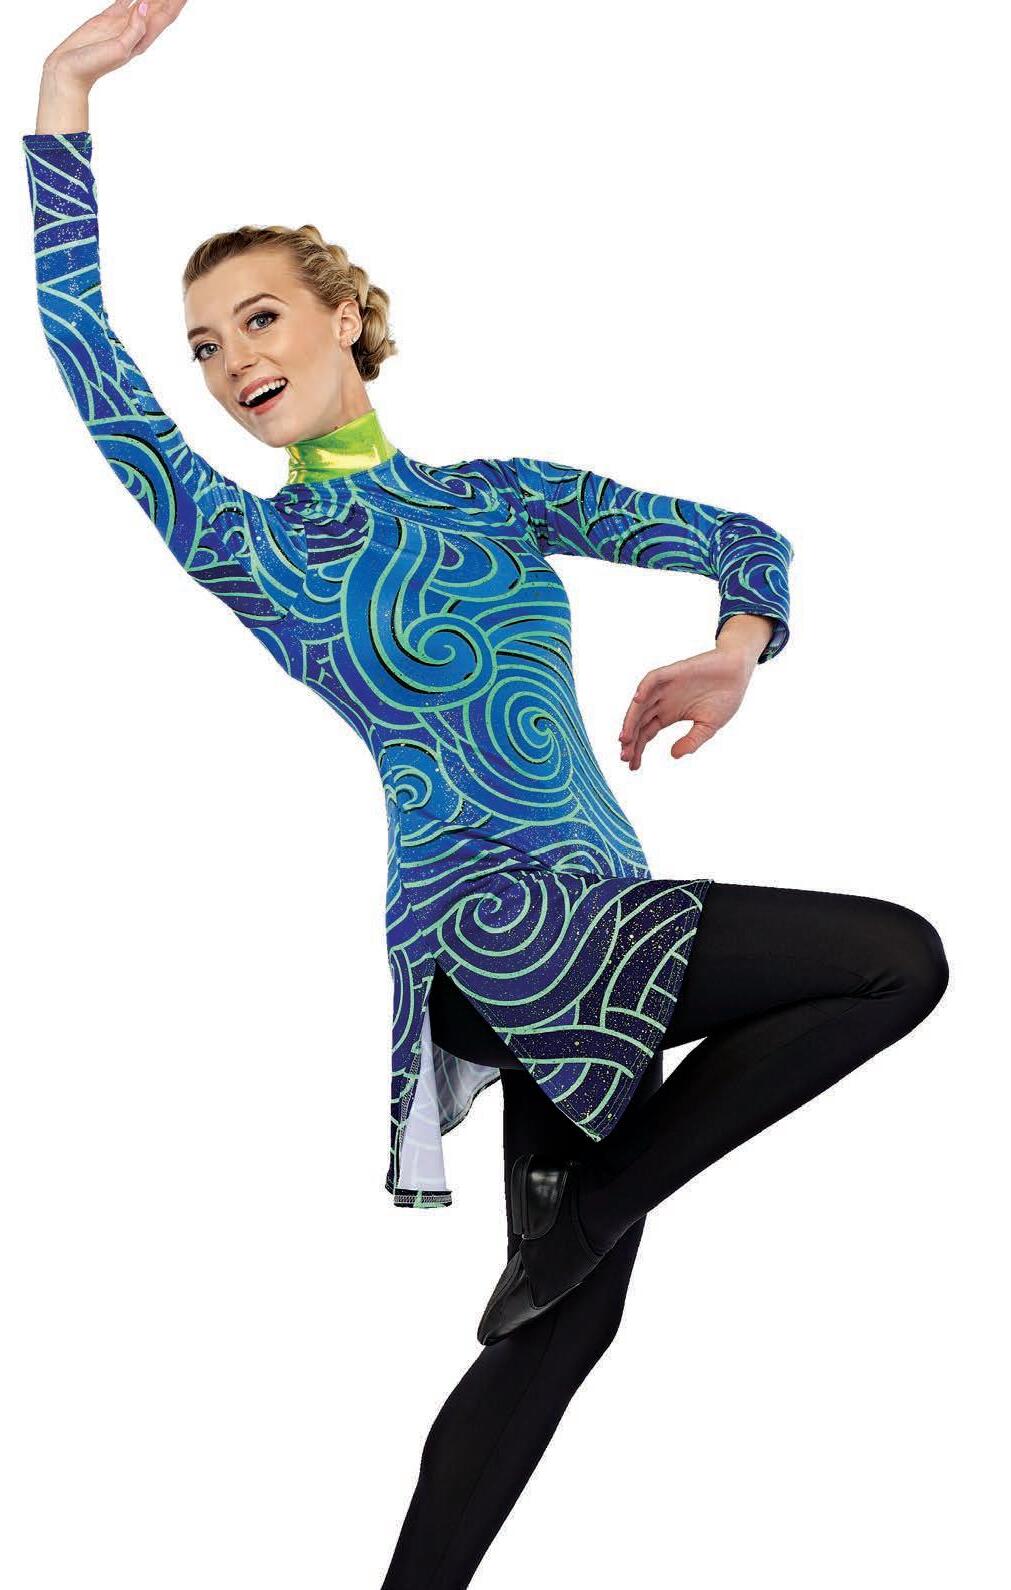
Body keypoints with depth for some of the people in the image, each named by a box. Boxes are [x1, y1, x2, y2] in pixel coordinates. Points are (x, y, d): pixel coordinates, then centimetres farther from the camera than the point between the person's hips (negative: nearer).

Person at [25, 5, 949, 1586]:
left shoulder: (504, 492, 15)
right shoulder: (245, 543, 4)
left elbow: (743, 536, 15)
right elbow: (79, 332, -3)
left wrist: (732, 650, -8)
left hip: (593, 922, 5)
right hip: (479, 916, -5)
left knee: (565, 1319, 7)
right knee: (897, 957, -17)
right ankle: (579, 1217, -8)